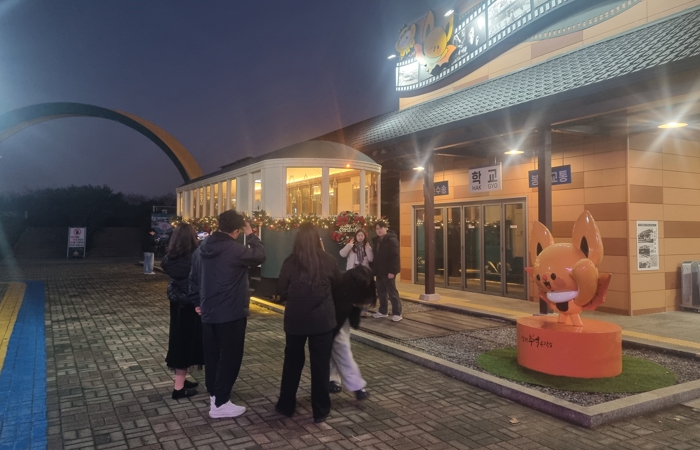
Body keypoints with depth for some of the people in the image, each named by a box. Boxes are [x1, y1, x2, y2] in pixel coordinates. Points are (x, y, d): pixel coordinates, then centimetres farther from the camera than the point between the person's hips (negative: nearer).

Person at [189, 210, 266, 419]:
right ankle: (220, 404, 7)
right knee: (230, 357, 2)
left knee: (212, 356, 17)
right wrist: (251, 235, 5)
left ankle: (214, 395, 30)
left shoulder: (202, 248, 6)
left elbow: (193, 278, 13)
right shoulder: (235, 250, -20)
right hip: (231, 314, -8)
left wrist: (198, 302, 22)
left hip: (208, 312, 8)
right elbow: (260, 255, -6)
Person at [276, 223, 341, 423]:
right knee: (320, 364, 8)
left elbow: (281, 292, -2)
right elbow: (338, 285, 8)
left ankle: (286, 406, 28)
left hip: (296, 319, 1)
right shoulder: (328, 260, -8)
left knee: (292, 362, 17)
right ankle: (320, 410, 17)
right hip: (322, 319, 0)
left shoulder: (290, 262, -10)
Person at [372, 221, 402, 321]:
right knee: (381, 292, 13)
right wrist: (374, 270, 10)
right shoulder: (377, 240, 13)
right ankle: (383, 311, 24)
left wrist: (392, 271, -23)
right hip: (379, 271, 8)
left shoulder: (392, 240, -12)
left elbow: (395, 257, -18)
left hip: (388, 271, -8)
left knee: (392, 292, -4)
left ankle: (397, 313, 2)